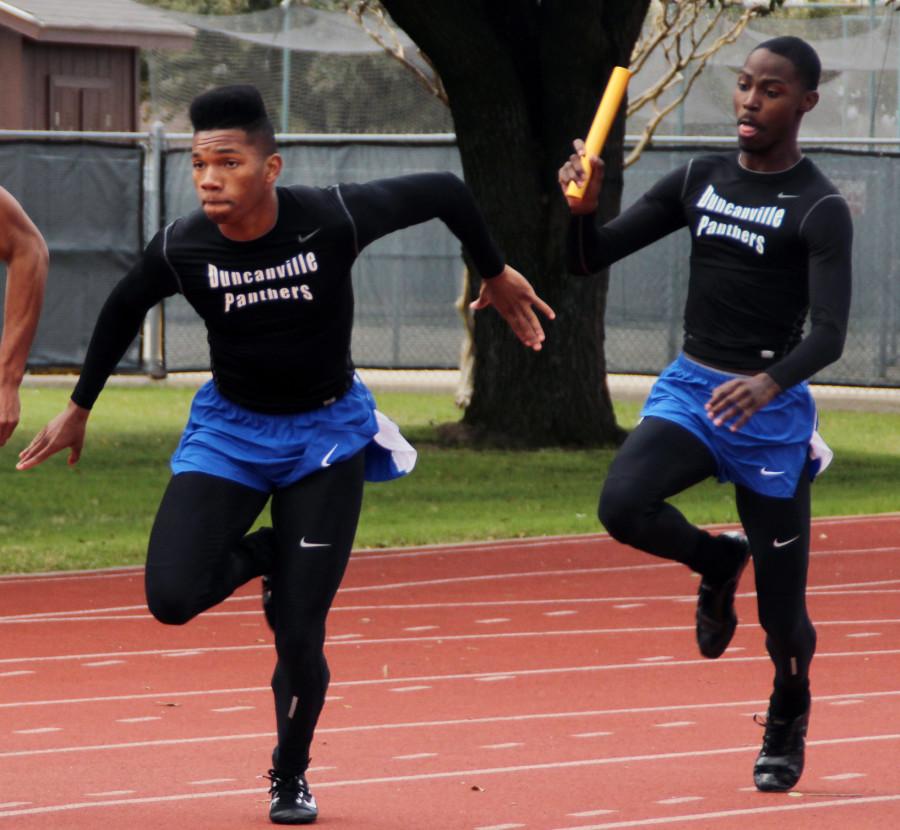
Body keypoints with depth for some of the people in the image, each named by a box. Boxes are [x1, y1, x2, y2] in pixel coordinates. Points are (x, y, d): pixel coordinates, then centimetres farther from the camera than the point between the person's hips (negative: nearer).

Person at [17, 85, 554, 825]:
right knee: (172, 596, -20)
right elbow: (123, 311, 5)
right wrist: (80, 407, 14)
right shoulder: (181, 249, -18)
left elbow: (446, 193, -7)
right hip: (230, 429, 2)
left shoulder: (335, 220, -24)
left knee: (300, 636, -6)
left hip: (325, 433, -2)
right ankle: (264, 554, 13)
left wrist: (496, 275, 7)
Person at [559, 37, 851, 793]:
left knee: (782, 609, 2)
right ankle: (716, 561, 5)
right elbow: (590, 260, 9)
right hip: (689, 391, 4)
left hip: (770, 407, -4)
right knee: (623, 504, -27)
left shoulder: (819, 211, -9)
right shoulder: (700, 183, 7)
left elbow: (830, 334, -20)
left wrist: (770, 382, -40)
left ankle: (789, 716, 33)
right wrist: (583, 209, -13)